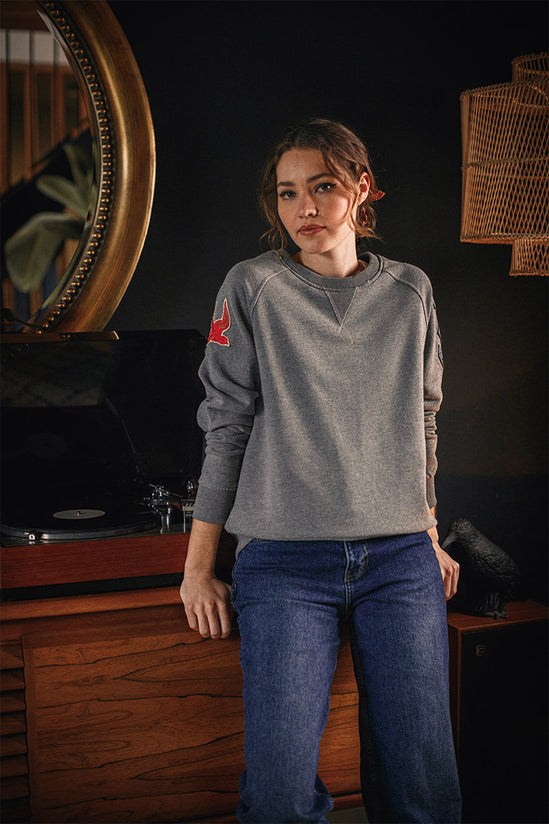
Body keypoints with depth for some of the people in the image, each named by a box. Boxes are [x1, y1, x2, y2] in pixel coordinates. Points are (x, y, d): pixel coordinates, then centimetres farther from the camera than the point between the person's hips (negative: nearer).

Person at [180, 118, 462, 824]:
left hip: (401, 560, 3)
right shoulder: (253, 288, 2)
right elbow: (225, 428, 2)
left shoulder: (410, 293, 11)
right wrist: (197, 567, 0)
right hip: (284, 561, -2)